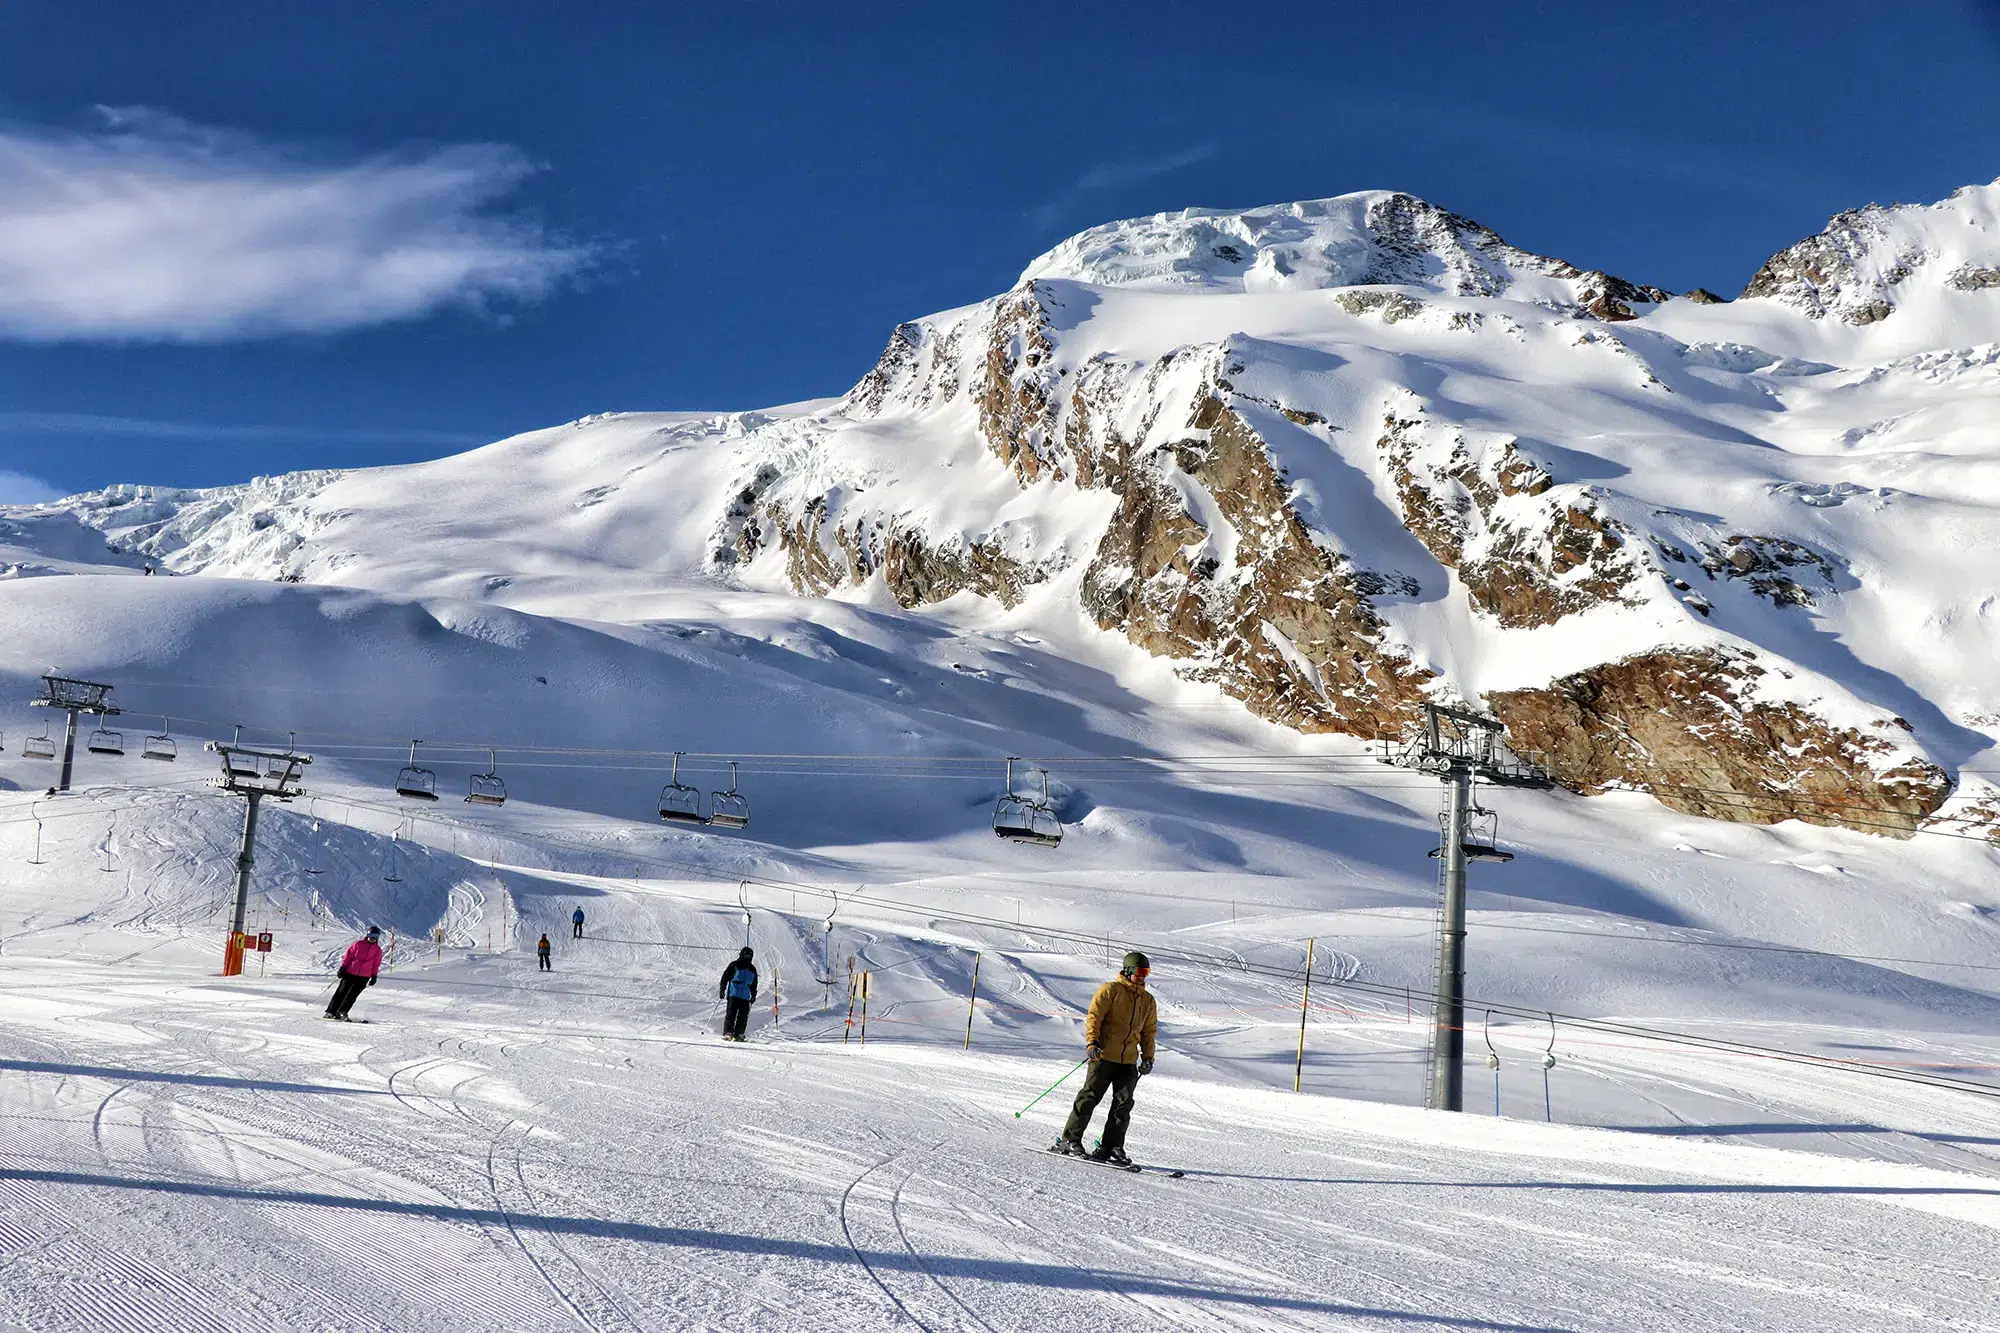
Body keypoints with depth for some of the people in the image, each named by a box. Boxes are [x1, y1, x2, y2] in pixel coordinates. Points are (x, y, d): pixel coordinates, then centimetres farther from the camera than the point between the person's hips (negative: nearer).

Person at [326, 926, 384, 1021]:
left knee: (352, 995, -3)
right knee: (341, 992, 1)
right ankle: (331, 1011, 6)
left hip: (363, 977, 1)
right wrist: (342, 967, -4)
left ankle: (342, 1012, 5)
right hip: (350, 973, -1)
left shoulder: (377, 950, 4)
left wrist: (374, 976, 6)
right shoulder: (358, 944, -3)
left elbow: (376, 964, 11)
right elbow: (348, 955, 0)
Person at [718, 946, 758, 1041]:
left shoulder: (752, 969, 17)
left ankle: (738, 1035, 2)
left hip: (746, 997, 5)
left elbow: (754, 984, 26)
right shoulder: (734, 966, 1)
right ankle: (727, 1033, -8)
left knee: (743, 1016, -1)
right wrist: (722, 990, -6)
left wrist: (753, 995, 19)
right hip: (733, 995, -5)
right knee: (731, 1014, -8)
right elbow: (725, 977, 0)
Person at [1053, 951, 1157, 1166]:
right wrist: (1092, 1042, -20)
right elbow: (1094, 1017, -7)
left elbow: (1148, 1031, 25)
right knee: (1090, 1097, -5)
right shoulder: (1110, 990, 0)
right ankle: (1070, 1140, 1)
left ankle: (1110, 1147, 1)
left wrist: (1148, 1057, 15)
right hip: (1104, 1054, -5)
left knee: (1123, 1104, -3)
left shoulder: (1148, 1000, 18)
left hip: (1129, 1061, 5)